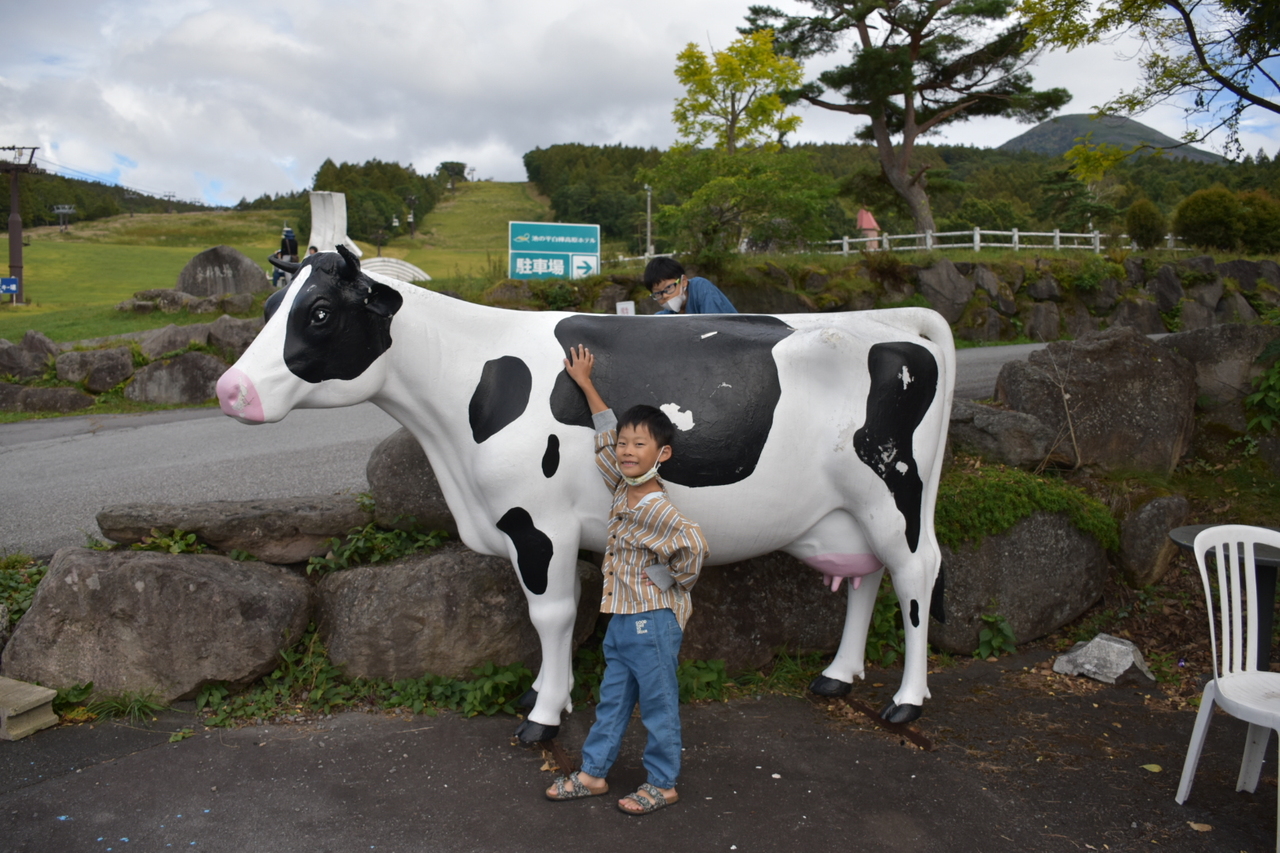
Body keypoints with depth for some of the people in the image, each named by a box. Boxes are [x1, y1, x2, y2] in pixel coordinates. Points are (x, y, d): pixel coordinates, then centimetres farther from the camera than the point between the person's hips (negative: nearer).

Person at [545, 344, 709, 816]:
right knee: (612, 700, 19)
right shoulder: (622, 488, 3)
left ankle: (662, 784, 24)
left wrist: (677, 581, -15)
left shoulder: (654, 508, -21)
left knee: (658, 705, 8)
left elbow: (693, 544, -32)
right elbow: (606, 431, 13)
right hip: (621, 617, 8)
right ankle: (593, 773, 31)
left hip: (653, 620, -8)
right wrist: (585, 383, 17)